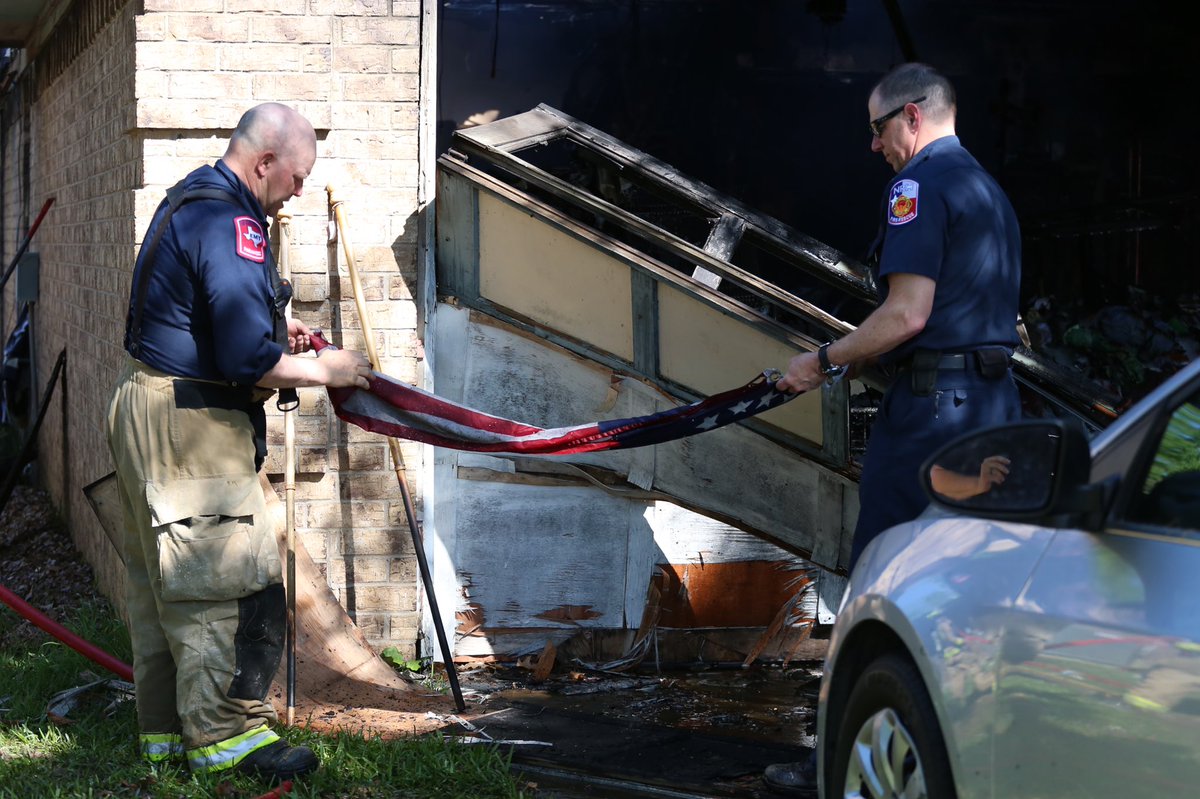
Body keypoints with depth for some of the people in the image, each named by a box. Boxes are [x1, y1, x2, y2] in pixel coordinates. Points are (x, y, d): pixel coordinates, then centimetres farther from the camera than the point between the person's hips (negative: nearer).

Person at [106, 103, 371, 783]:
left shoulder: (193, 199, 14)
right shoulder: (229, 225, -20)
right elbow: (247, 360, -27)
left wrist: (275, 330, 17)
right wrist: (324, 370, -12)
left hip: (152, 413, 11)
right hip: (190, 427, -11)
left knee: (160, 583, 14)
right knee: (228, 579, -6)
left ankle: (167, 727, 22)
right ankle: (226, 734, -2)